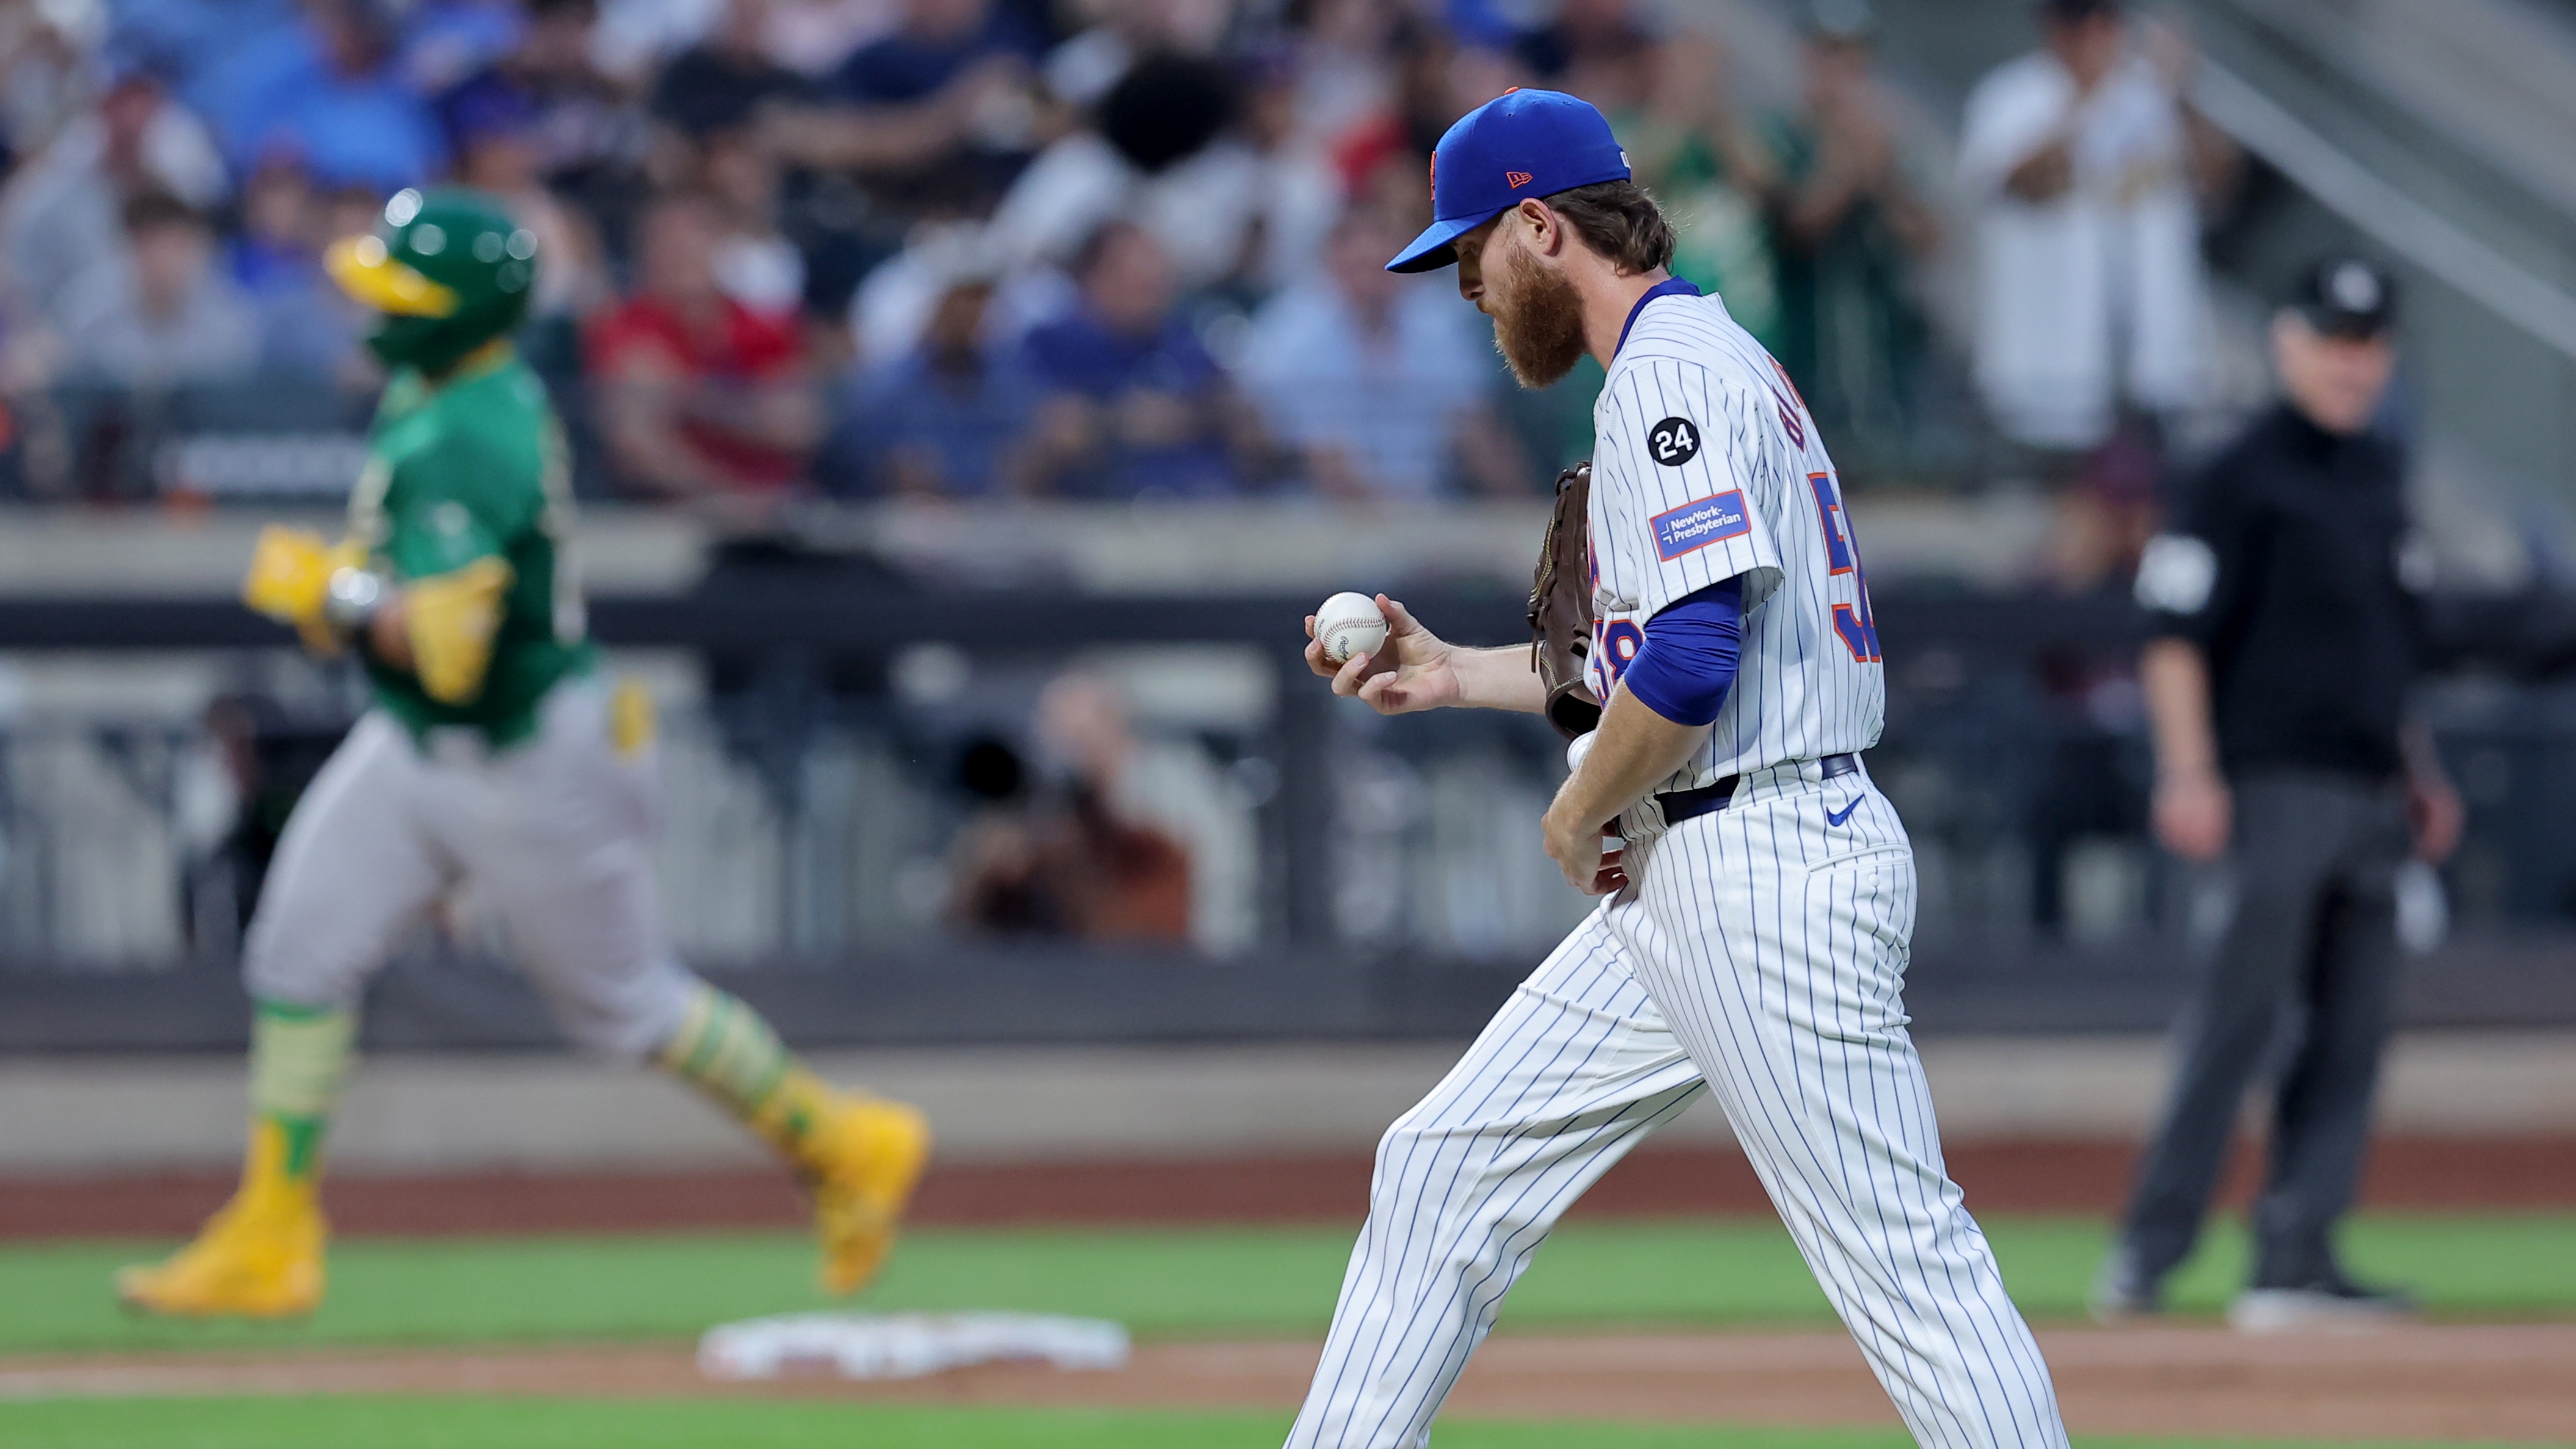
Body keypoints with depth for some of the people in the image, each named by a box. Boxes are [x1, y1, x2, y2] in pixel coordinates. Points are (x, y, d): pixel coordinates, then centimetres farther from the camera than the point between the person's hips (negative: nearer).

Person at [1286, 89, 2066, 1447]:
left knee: (1903, 1260, -11)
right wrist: (1462, 674, 26)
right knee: (1444, 1168, 11)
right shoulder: (1707, 358, 19)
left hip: (1767, 866, -11)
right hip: (1680, 885, 11)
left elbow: (1692, 664, -24)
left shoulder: (1672, 370, -13)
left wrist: (1580, 812, -9)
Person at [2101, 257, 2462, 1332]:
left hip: (2367, 790, 8)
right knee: (2244, 1012, -11)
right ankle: (2151, 1244, -7)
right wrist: (2188, 774, -20)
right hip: (2276, 784, -8)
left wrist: (2418, 768, 22)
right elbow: (2176, 630, -11)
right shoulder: (2247, 477, -6)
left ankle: (2298, 1258, 4)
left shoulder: (2377, 472, 17)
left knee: (2353, 1031, 4)